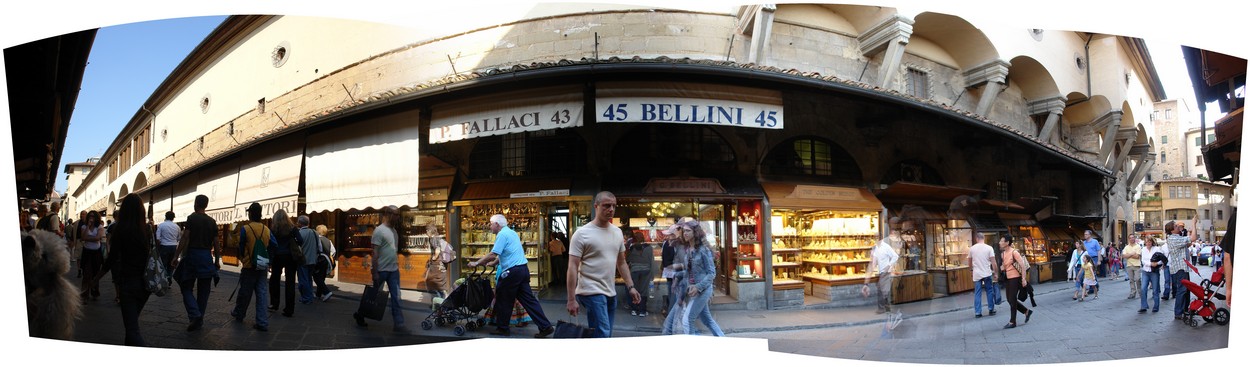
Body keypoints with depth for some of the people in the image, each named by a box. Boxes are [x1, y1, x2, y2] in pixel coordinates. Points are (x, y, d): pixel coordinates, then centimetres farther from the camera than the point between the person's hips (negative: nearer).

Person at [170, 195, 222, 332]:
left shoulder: (192, 218, -4)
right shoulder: (212, 221, 7)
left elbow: (185, 238, -12)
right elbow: (216, 243, 7)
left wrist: (176, 256, -9)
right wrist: (217, 261, 15)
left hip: (192, 254, -3)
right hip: (207, 257, 3)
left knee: (186, 288, 5)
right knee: (203, 291, 10)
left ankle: (195, 315, -15)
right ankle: (199, 321, 13)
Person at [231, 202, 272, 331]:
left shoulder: (245, 229, -10)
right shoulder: (267, 230, 1)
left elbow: (241, 247, -3)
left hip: (249, 266, -3)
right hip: (263, 267, 3)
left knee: (244, 292, 13)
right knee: (262, 293, 2)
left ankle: (239, 314, 33)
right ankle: (263, 323, -2)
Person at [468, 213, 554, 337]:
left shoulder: (502, 234, -10)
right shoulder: (512, 233, 20)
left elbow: (493, 255, -16)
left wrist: (477, 263, -7)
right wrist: (493, 263, 30)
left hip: (512, 271, -9)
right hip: (523, 268, 9)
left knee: (503, 300, 6)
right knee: (528, 299, 7)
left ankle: (502, 328, 16)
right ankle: (545, 327, 2)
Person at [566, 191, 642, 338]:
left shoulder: (617, 232, 10)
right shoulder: (582, 233, -10)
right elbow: (573, 267, -12)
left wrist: (630, 287, 12)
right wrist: (571, 299, -16)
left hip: (611, 293, 7)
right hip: (592, 292, -7)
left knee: (605, 335, 11)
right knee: (602, 335, -13)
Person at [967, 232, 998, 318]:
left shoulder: (972, 248, 1)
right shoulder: (989, 248, -5)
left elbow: (969, 262, 11)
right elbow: (993, 262, -8)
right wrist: (996, 273, 0)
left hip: (976, 274, 1)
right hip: (987, 273, -1)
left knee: (977, 293, 5)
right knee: (989, 292, 12)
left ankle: (978, 312, 4)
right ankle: (991, 310, 16)